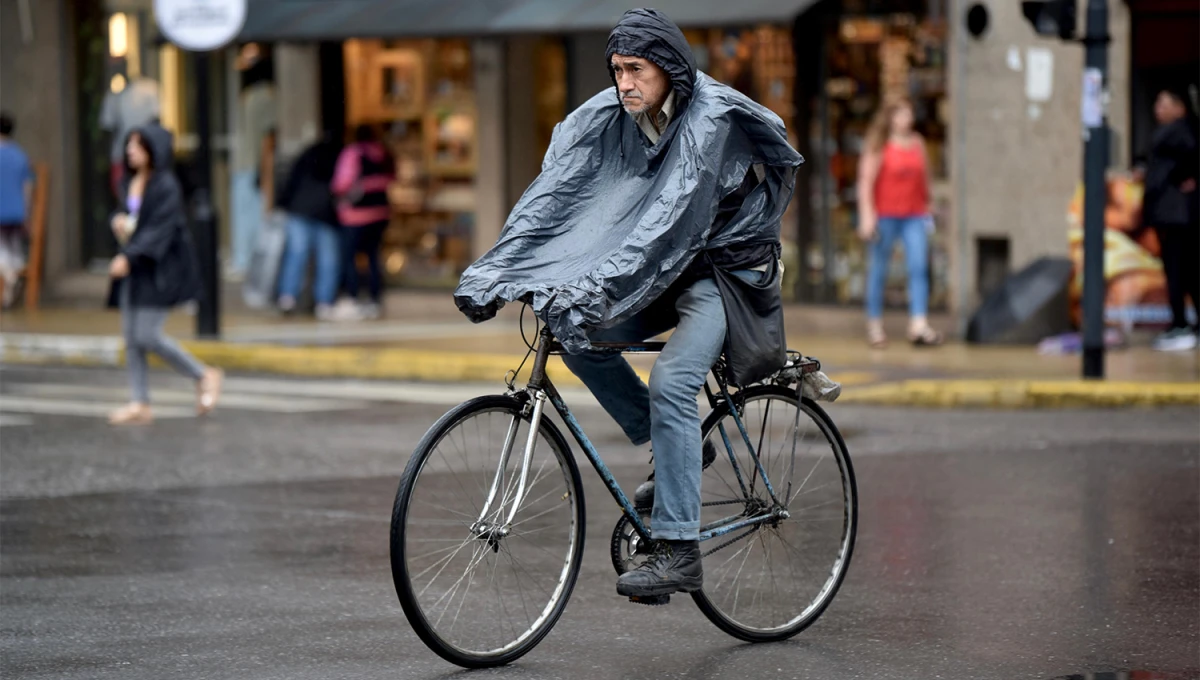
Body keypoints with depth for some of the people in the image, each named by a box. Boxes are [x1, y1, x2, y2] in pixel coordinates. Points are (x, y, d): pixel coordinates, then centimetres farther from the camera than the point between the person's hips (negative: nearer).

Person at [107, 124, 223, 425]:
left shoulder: (166, 186, -15)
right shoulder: (131, 182, 10)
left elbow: (161, 229, -22)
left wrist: (128, 257, -29)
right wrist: (118, 221, -5)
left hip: (159, 268, -8)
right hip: (134, 266, 8)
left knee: (147, 335, -11)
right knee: (131, 336, 3)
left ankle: (204, 376, 7)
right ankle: (140, 405, 6)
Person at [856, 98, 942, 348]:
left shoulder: (917, 143, 12)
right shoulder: (879, 146, -3)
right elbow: (866, 181, -7)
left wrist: (926, 210, 20)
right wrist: (867, 215, -14)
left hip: (914, 216, 4)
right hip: (884, 215, -4)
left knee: (919, 267, -10)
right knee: (878, 270, 3)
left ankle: (919, 326, -15)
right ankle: (874, 325, 12)